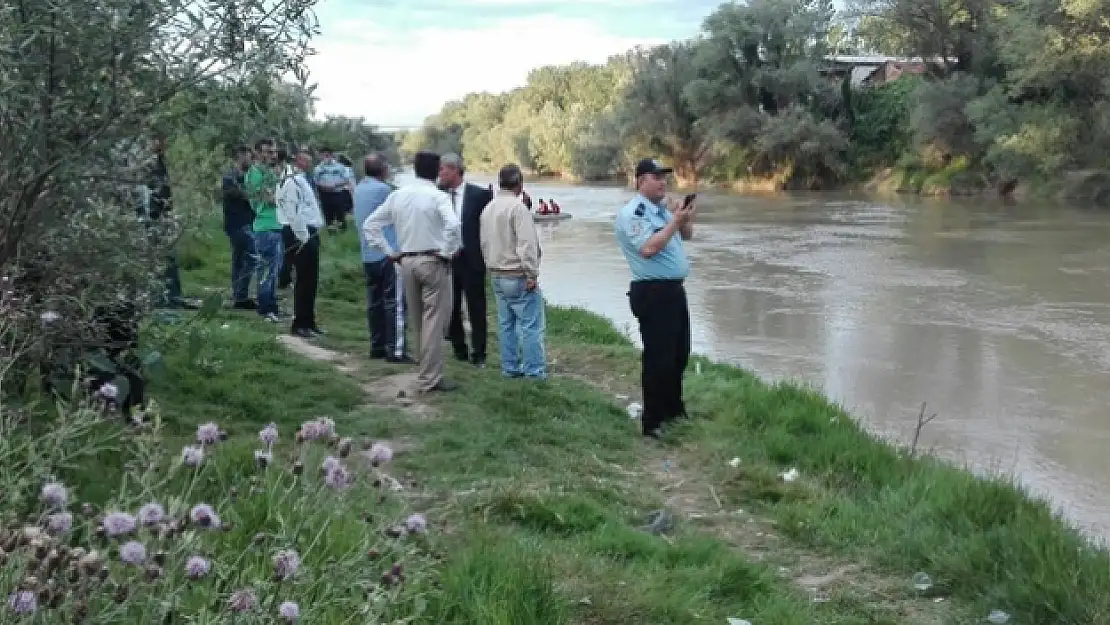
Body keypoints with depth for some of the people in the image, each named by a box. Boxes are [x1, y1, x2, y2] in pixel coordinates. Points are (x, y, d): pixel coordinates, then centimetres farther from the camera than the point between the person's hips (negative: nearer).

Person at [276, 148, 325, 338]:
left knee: (310, 280, 14)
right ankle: (300, 324, -3)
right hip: (303, 236, -10)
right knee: (303, 281, -7)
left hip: (310, 235, 10)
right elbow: (293, 213, -19)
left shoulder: (300, 180, 20)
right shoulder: (291, 181, -13)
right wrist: (304, 237, -19)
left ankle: (308, 322, 22)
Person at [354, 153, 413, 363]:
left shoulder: (359, 189, 12)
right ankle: (395, 350, -9)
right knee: (395, 303, -6)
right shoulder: (382, 189, -14)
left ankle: (377, 346, 17)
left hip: (368, 256, 8)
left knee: (374, 302, 12)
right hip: (388, 254, -8)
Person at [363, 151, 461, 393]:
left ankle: (428, 370, 25)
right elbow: (452, 225, -27)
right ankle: (430, 378, -2)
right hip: (433, 261, -5)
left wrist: (391, 252, 9)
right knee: (434, 320, -2)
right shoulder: (438, 196, -10)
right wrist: (446, 253, -13)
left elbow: (370, 226, 9)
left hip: (407, 261, 6)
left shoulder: (397, 195, 6)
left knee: (418, 321, 15)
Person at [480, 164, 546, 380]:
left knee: (506, 323, 13)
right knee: (530, 324, -5)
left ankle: (510, 367, 17)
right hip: (518, 276, -9)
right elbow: (526, 244, -20)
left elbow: (484, 243, 17)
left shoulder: (488, 209, 10)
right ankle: (534, 370, -5)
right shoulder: (517, 207, -16)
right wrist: (531, 273, -16)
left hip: (497, 275, 9)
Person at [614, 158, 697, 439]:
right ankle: (652, 422, 1)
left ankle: (673, 409, 35)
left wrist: (686, 219, 3)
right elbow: (648, 248, -27)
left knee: (679, 354, 20)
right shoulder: (632, 213, -14)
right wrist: (675, 222, -21)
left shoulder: (662, 209, 15)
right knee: (659, 358, -7)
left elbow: (686, 236, 24)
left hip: (674, 290, 10)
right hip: (652, 293, -10)